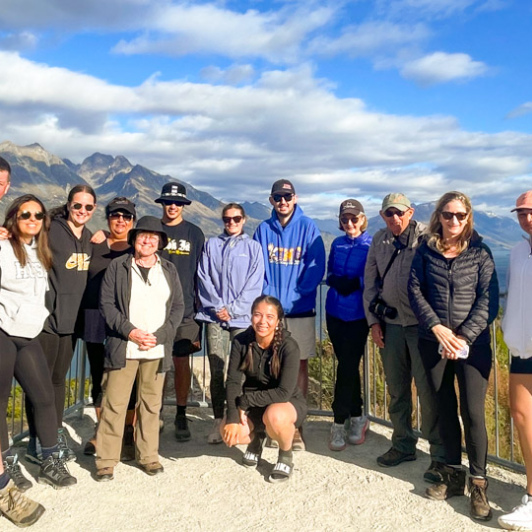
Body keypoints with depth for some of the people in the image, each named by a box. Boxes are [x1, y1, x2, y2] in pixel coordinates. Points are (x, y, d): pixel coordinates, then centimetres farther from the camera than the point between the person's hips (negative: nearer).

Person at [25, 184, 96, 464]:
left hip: (72, 318, 6)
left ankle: (57, 435, 26)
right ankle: (36, 441, 14)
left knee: (59, 378, 16)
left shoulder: (90, 238, 11)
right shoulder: (51, 231, -10)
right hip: (48, 316, -6)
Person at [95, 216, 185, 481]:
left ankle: (148, 456, 21)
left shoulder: (169, 270, 11)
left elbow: (178, 306, 8)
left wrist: (159, 336, -5)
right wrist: (130, 331, -12)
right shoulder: (117, 267, 4)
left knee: (151, 404, 8)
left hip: (157, 349, 2)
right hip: (123, 348, -2)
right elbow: (106, 303, -1)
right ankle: (106, 461, 10)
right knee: (114, 404, -1)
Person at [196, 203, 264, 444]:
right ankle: (218, 421, 8)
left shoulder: (253, 247, 10)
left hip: (242, 318, -1)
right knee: (217, 371, 0)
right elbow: (203, 279, 7)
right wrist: (217, 307, -6)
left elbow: (254, 284, 2)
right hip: (214, 316, 1)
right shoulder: (211, 245, 15)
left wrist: (233, 309, -7)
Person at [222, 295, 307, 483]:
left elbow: (284, 393, -28)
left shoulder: (288, 346, -24)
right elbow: (233, 381, -14)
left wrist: (244, 400, -25)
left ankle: (286, 456, -2)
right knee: (229, 433, -24)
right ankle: (255, 437, 16)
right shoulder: (241, 342, -14)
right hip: (253, 405, 3)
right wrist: (233, 418, -27)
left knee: (274, 415, -38)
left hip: (288, 404, -3)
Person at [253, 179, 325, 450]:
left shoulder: (307, 227, -2)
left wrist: (295, 295, -13)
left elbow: (317, 267, -6)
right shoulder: (263, 229, 5)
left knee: (300, 365, 4)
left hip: (300, 309, -2)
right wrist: (267, 296, -8)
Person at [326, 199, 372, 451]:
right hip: (335, 311, 5)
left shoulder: (371, 245, -5)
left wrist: (355, 283, -20)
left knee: (348, 366, -4)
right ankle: (356, 417, 24)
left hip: (357, 314, -5)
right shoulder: (337, 244, 10)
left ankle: (340, 422, 7)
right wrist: (336, 281, -5)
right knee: (347, 365, 11)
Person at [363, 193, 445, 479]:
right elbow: (370, 282, 14)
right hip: (390, 324, 5)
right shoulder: (379, 240, 10)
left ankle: (440, 455, 10)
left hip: (422, 324, -5)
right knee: (397, 388, 14)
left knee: (428, 390, -3)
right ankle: (403, 445, 30)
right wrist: (373, 321, 8)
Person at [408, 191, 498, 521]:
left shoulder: (479, 251, -1)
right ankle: (453, 474, 25)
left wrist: (465, 337, -15)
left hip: (473, 343, -2)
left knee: (473, 412, -4)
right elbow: (415, 290, -1)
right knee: (445, 409, 11)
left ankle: (478, 483, 10)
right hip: (435, 342, 3)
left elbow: (489, 299, -6)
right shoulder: (426, 251, 4)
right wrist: (437, 327, -13)